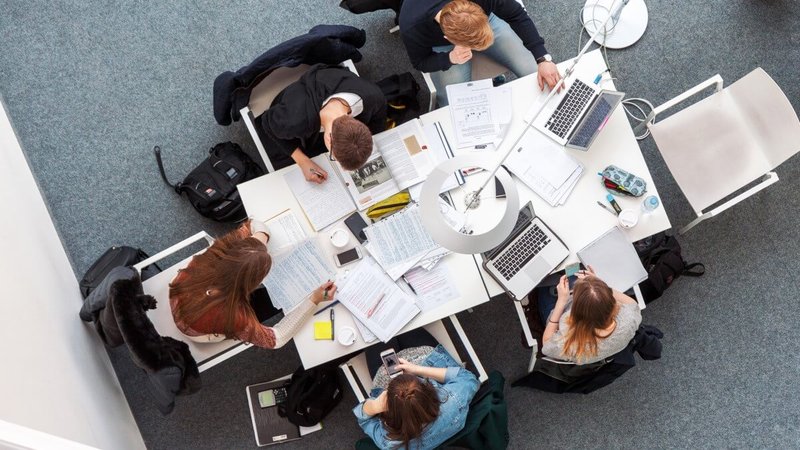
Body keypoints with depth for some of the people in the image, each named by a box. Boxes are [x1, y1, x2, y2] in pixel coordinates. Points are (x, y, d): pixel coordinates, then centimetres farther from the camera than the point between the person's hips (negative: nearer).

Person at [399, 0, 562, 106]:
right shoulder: (412, 29, -39)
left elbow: (517, 16, -21)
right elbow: (420, 63, -17)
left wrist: (543, 59, -31)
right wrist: (450, 59, -38)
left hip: (487, 20, 2)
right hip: (442, 46, -1)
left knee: (535, 74, -10)